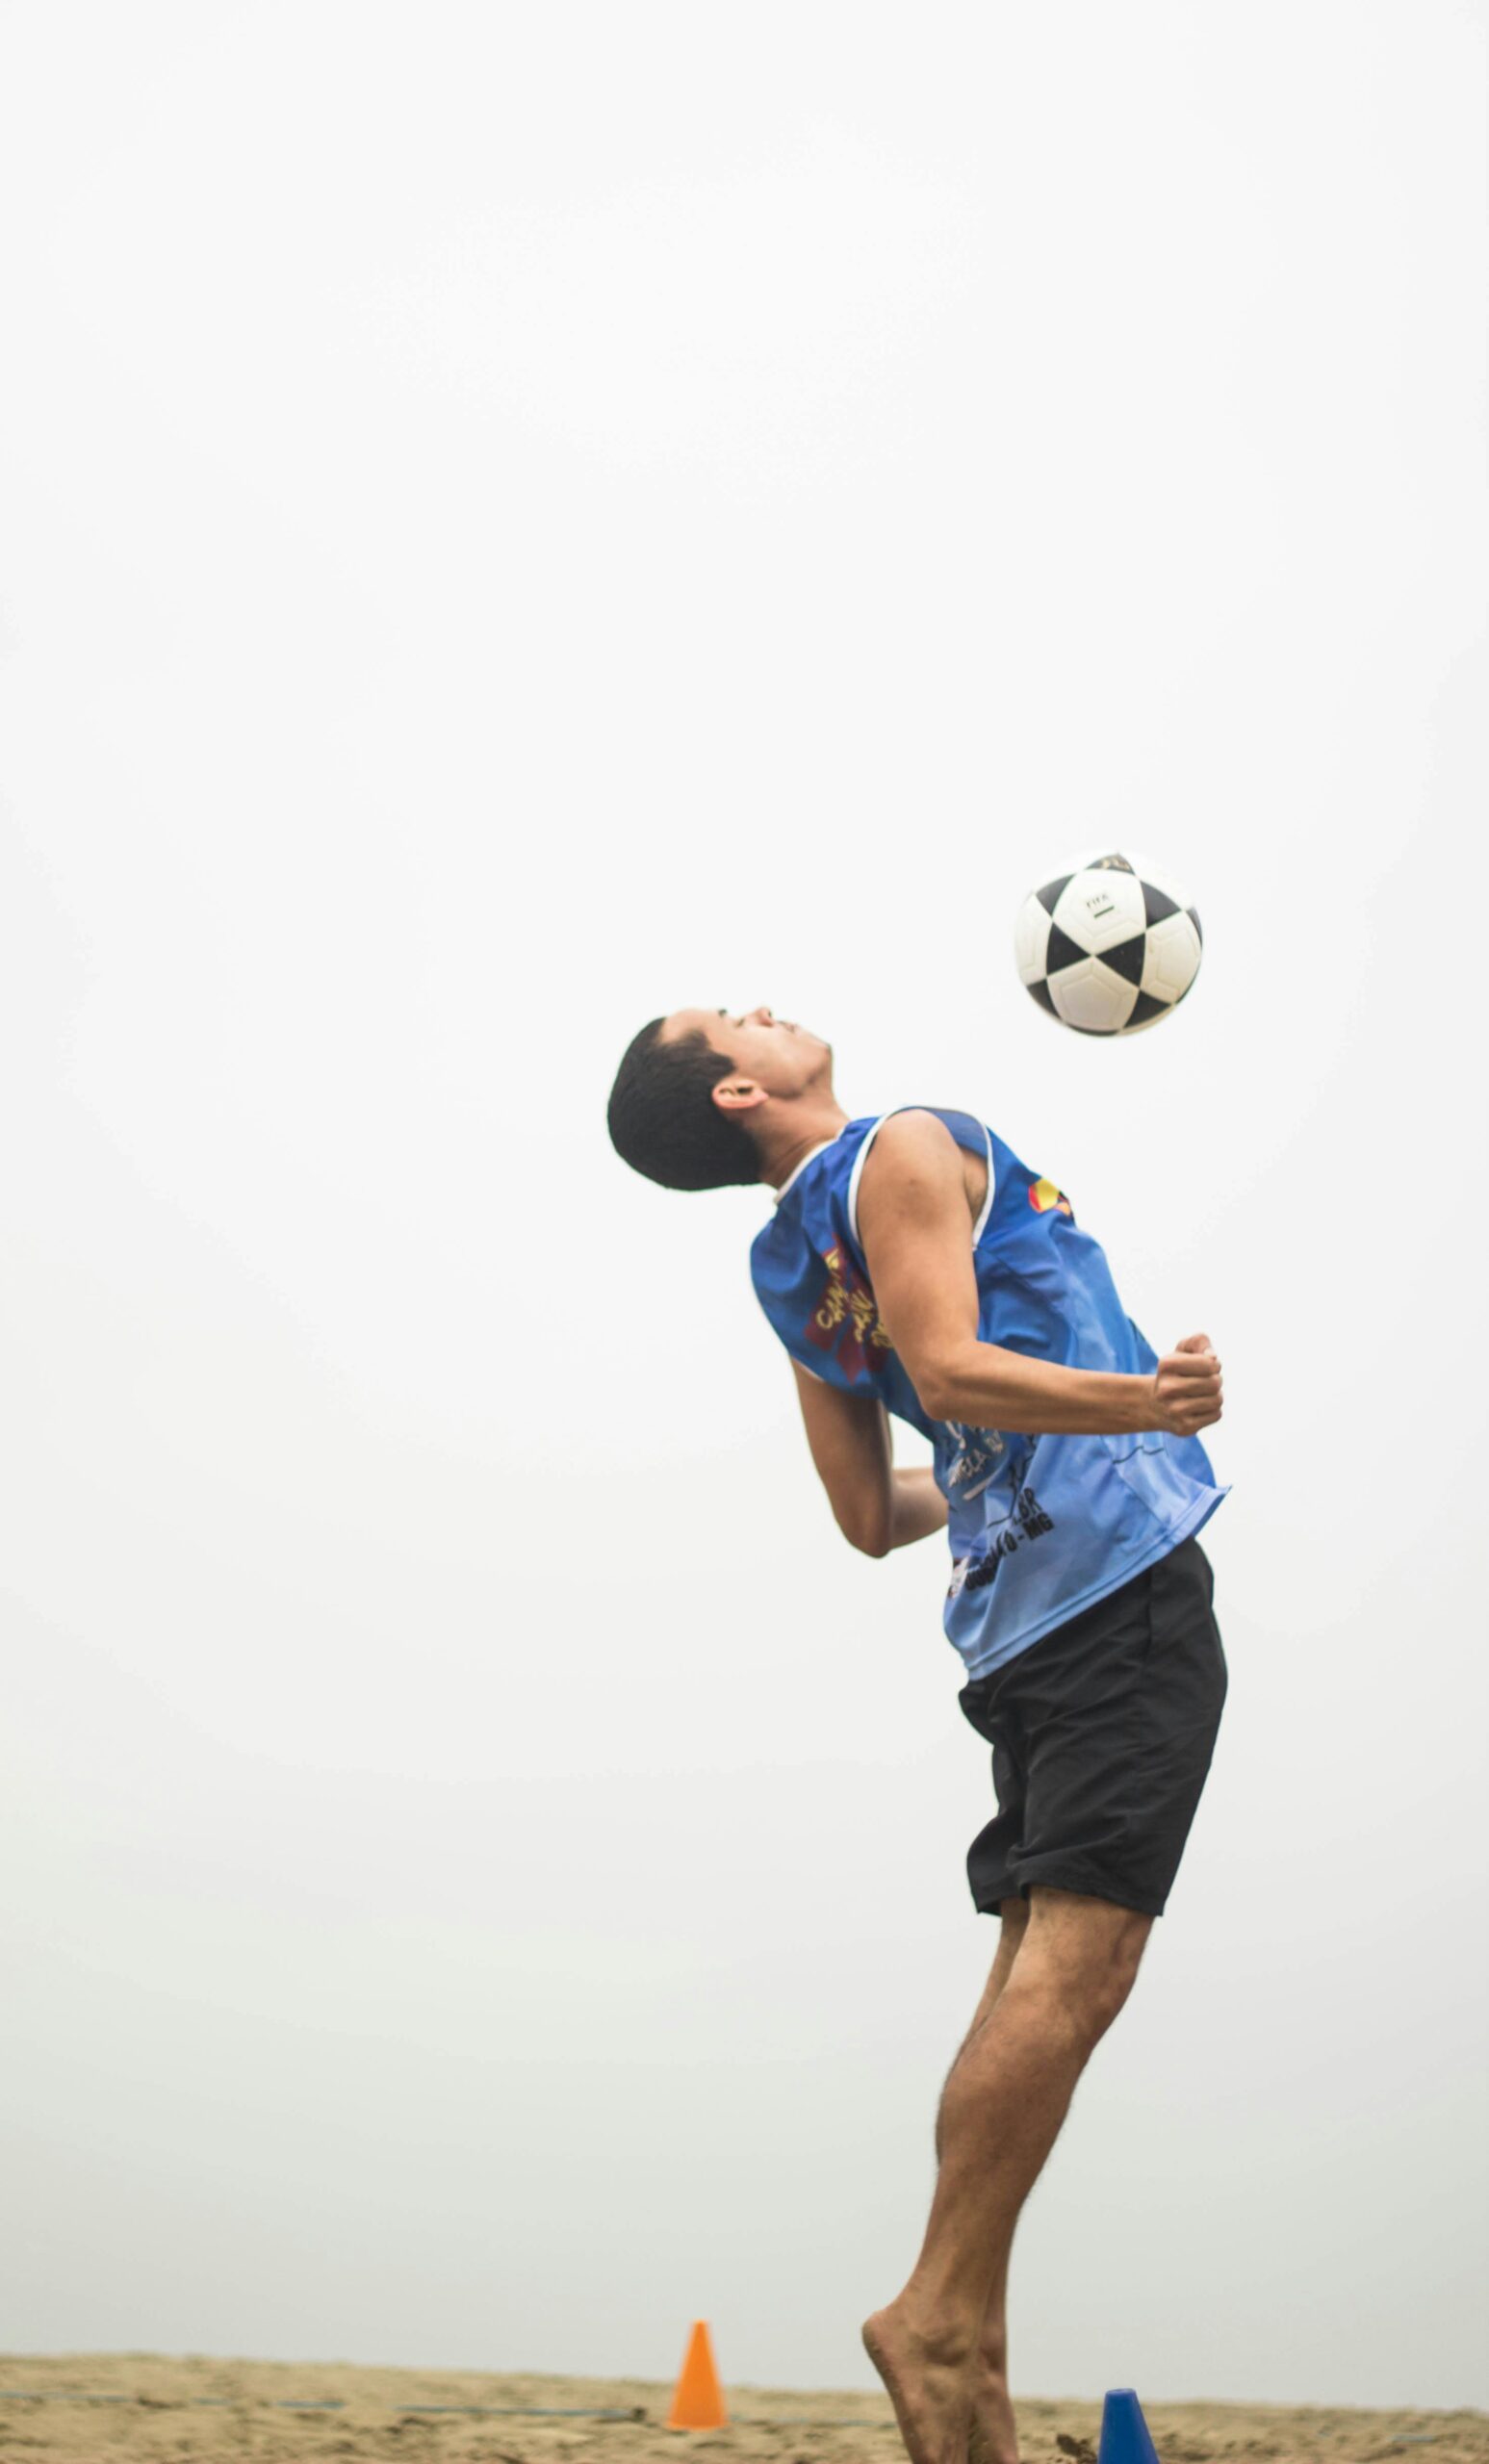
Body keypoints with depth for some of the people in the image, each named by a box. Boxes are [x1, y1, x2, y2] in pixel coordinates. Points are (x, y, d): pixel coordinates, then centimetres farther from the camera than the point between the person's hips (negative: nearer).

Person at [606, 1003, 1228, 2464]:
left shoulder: (790, 1269, 20)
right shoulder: (906, 1149, -3)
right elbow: (949, 1366, -18)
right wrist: (1131, 1401, -31)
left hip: (1020, 1606, 9)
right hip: (1117, 1571, -9)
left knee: (1039, 1966, 8)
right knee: (1079, 1954, -13)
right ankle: (938, 2316, -15)